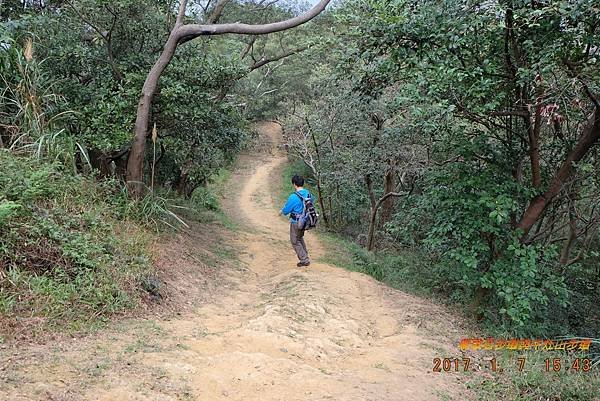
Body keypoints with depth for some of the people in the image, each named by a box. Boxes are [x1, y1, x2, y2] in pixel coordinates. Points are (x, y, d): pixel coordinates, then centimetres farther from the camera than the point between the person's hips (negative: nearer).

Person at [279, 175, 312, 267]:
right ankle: (305, 255, 38)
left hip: (296, 222, -7)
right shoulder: (308, 193, -4)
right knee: (300, 238, 28)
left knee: (295, 241, 10)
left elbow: (286, 210, -14)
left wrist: (281, 211, 8)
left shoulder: (294, 197, -26)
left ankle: (304, 260, 10)